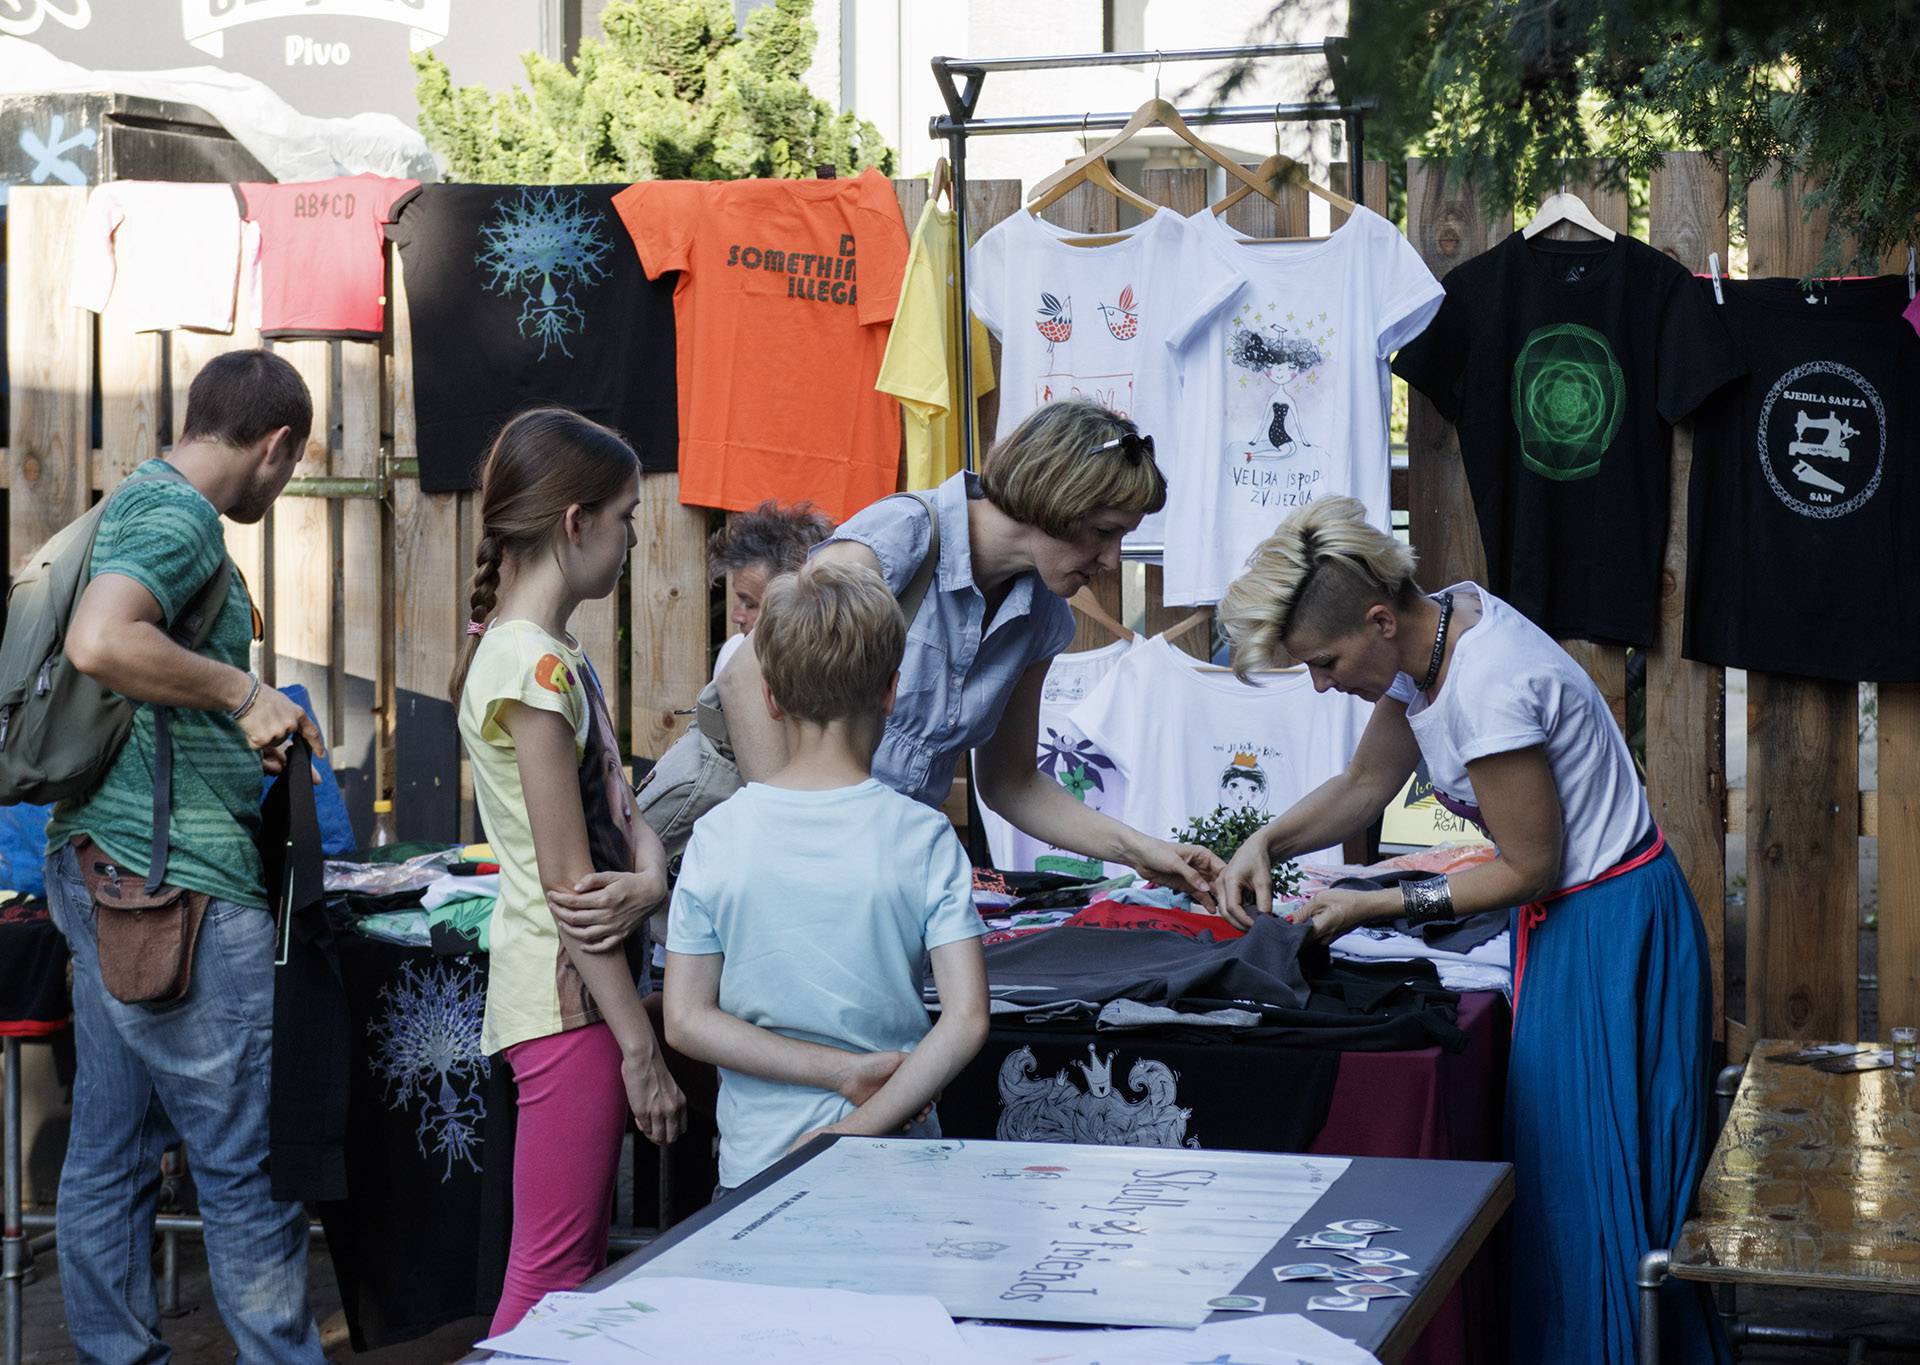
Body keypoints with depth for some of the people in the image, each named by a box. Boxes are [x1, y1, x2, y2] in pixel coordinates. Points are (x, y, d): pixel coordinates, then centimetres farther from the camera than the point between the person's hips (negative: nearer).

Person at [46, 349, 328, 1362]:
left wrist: (236, 730, 26)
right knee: (248, 1164, -3)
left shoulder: (134, 504, 18)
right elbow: (99, 642, -31)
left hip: (101, 871, 11)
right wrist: (243, 691, -21)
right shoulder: (179, 517, -13)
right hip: (176, 883, -11)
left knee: (109, 1153, 13)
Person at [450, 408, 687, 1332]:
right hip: (568, 994, -10)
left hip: (579, 985, 10)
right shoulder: (536, 668, -17)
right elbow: (568, 881, -19)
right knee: (550, 1277, -6)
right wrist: (641, 1049, -17)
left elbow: (619, 811, 10)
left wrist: (648, 880, -13)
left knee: (578, 1261, 16)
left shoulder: (539, 653, 14)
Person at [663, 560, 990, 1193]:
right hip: (895, 1166, -1)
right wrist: (857, 1129, -12)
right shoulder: (924, 837, -7)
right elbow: (966, 1021, -14)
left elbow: (685, 1021, -6)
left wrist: (839, 1070, -8)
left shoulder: (718, 835, -4)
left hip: (754, 1165, 1)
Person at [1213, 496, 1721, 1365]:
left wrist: (1373, 908, -15)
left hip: (1607, 933, -9)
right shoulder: (1429, 630, -2)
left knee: (1590, 1183, -3)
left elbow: (1530, 868, -19)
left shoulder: (1487, 688, -29)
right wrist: (1265, 843, -4)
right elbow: (1365, 784, 12)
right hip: (1565, 924, 9)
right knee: (1552, 1165, 14)